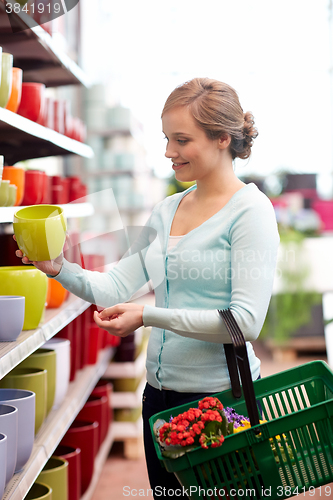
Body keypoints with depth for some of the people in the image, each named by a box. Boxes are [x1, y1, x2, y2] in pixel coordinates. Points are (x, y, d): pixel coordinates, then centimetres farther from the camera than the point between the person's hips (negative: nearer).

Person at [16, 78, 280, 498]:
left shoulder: (250, 210, -11)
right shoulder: (166, 211, 10)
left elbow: (246, 321, -19)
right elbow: (116, 287, 6)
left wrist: (149, 316, -24)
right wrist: (60, 269, -11)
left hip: (220, 395, -6)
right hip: (161, 394, 7)